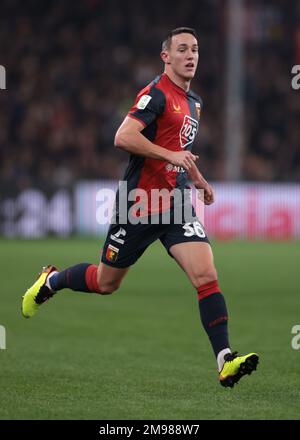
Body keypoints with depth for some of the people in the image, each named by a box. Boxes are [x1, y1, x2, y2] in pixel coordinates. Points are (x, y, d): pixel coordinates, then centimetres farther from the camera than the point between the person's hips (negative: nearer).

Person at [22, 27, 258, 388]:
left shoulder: (193, 101, 15)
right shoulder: (156, 94, -13)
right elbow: (123, 137, -26)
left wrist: (197, 178, 29)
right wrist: (171, 155, -28)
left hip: (176, 205, 6)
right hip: (139, 205, -6)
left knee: (206, 277, -14)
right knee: (106, 283, 10)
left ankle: (225, 361, -19)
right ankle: (51, 280, 40)